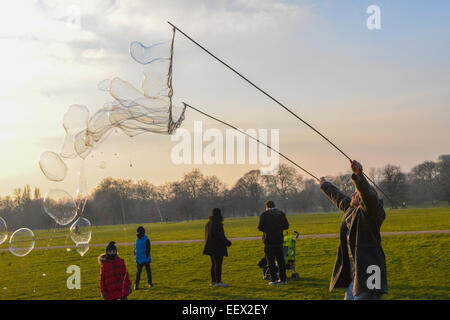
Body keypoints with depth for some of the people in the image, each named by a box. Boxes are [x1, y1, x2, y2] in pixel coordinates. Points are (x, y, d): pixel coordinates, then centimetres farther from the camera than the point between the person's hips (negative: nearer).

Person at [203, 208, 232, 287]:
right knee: (218, 264, -10)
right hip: (218, 246, -10)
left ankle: (213, 281, 16)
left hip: (210, 246, 10)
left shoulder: (208, 223, 12)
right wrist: (227, 242, -13)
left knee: (214, 264, 14)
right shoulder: (217, 223, -16)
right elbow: (219, 235, -23)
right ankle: (218, 282, -13)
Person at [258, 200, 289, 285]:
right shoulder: (281, 213, 4)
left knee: (271, 260, 1)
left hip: (269, 240, -4)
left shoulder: (264, 214, -7)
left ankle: (274, 279, -4)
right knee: (281, 260, 11)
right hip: (279, 240, 4)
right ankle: (283, 279, 14)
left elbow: (260, 227, -10)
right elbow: (286, 226, 4)